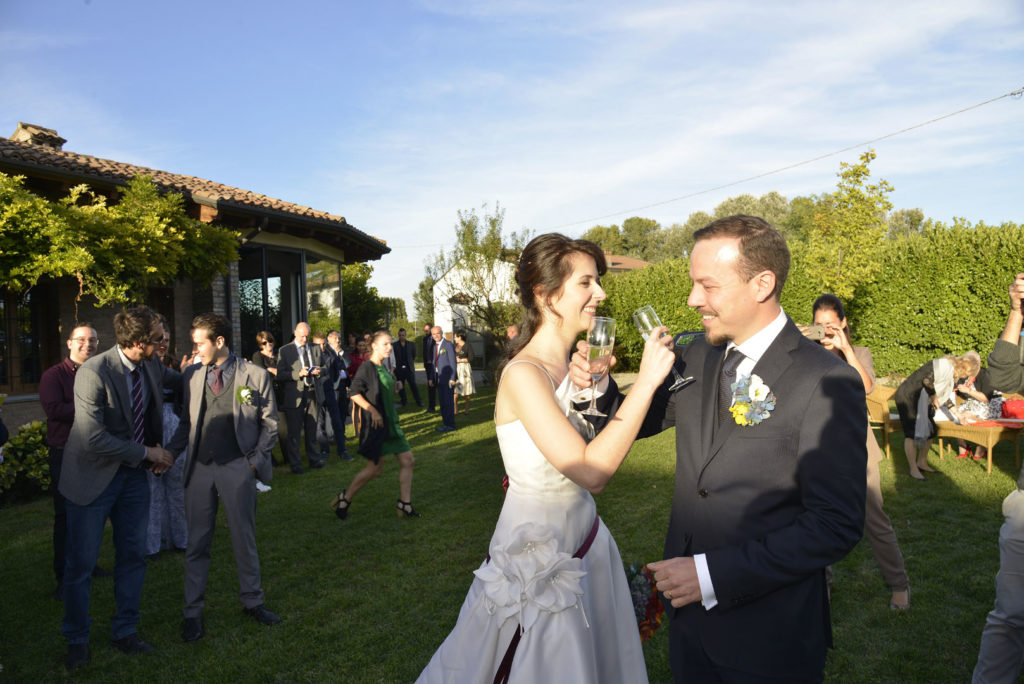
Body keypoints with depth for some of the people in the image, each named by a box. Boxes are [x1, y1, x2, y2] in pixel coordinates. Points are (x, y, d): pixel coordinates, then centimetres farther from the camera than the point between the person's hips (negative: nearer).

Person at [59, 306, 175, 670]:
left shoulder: (152, 369, -3)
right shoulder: (93, 372, -23)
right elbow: (93, 438, -26)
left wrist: (159, 448, 3)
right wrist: (147, 453, -19)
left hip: (134, 475, 6)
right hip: (94, 476, -6)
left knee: (133, 556, 12)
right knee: (81, 563, 6)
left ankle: (125, 631, 28)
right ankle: (77, 639, 26)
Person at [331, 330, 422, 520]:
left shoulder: (383, 368, 12)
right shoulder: (367, 368, -13)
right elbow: (354, 393, -22)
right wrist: (372, 411, -23)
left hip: (390, 423, 8)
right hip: (376, 424, -8)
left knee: (407, 460, 5)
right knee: (374, 469, -1)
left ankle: (405, 504, 12)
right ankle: (345, 499, 17)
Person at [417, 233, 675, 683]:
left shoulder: (574, 368, 1)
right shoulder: (523, 374, -23)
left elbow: (599, 476, 3)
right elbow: (589, 471, -30)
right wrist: (646, 381, -27)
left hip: (585, 542, 8)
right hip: (539, 557, -8)